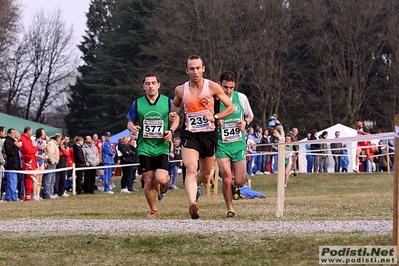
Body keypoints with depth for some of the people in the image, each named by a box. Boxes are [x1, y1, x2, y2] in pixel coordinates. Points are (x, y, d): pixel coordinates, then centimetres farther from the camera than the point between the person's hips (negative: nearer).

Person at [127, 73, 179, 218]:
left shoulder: (167, 102, 2)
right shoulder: (137, 104, 4)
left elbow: (176, 119, 13)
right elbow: (130, 122, 13)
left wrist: (171, 131, -6)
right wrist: (132, 128, -11)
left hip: (162, 147, -1)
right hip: (144, 147, 1)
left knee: (161, 179, -16)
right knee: (149, 181, -1)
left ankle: (166, 179, 22)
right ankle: (153, 210, 19)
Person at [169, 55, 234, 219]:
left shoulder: (213, 87, -6)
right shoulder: (181, 90, 0)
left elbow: (230, 107, -1)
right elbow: (176, 104, 22)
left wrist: (215, 117, -15)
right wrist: (173, 114, 0)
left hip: (209, 134, 1)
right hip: (189, 135, -1)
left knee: (205, 174, 17)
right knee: (190, 169, -24)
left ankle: (193, 186, 51)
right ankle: (192, 204, -34)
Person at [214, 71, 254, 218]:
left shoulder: (241, 98, -2)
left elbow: (250, 116, 15)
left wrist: (245, 122, -8)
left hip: (239, 144, 2)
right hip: (222, 145, -2)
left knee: (239, 182, 0)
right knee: (226, 180, -10)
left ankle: (235, 186, 38)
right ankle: (230, 209, 11)